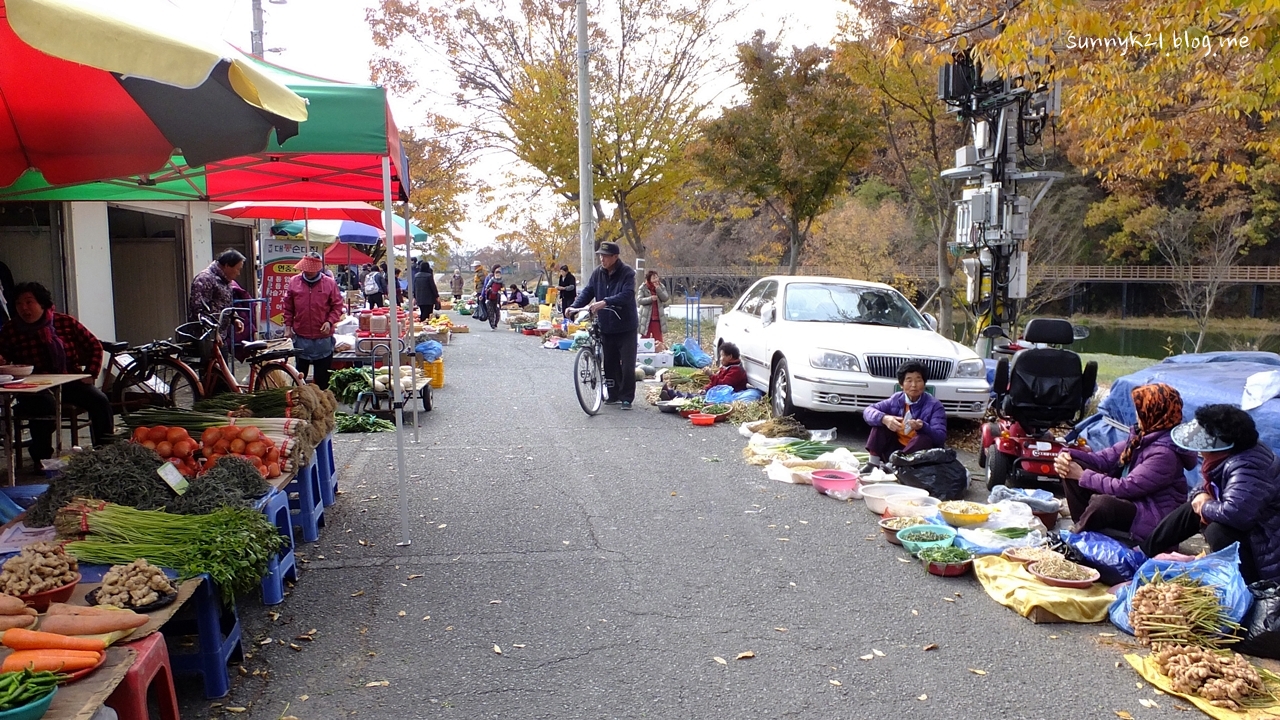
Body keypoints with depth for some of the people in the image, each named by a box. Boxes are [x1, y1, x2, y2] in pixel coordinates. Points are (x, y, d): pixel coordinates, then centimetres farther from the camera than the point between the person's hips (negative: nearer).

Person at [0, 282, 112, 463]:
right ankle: (42, 458, -19)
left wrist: (90, 375, 0)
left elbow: (95, 347, 9)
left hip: (70, 381, 2)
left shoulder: (67, 322, 1)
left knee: (100, 401, -22)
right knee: (45, 404, -34)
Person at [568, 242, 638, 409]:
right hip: (606, 326, 5)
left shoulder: (627, 273, -13)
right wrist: (574, 307, -15)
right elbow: (587, 292, 1)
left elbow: (627, 294, -26)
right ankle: (613, 394, 25)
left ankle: (627, 397, 8)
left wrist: (605, 302, -37)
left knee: (627, 364, -2)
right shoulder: (597, 273, 2)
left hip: (626, 326, -5)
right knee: (609, 363, 11)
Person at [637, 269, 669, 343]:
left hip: (658, 317, 3)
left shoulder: (661, 287, 4)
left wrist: (658, 289, -16)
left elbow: (666, 298, -7)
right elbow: (639, 300, -14)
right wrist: (650, 298, -27)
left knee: (658, 339, 8)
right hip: (646, 318, -3)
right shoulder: (643, 288, -5)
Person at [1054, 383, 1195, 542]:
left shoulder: (1164, 453, -24)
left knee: (1102, 503, -38)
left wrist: (1082, 476, -19)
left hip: (1151, 520, -9)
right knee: (1070, 468, -2)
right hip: (1131, 500, 9)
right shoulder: (1141, 434, 2)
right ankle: (1087, 529, -2)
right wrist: (1068, 456, -13)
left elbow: (1127, 488, -26)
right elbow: (1108, 457, 3)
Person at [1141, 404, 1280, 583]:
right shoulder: (1226, 457, 0)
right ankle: (1146, 551, 15)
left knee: (1217, 530, -30)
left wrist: (1206, 507, -22)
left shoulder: (1246, 469, -32)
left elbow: (1234, 512, -44)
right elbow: (1212, 488, 17)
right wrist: (1203, 496, -8)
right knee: (1193, 509, 9)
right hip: (1251, 526, 10)